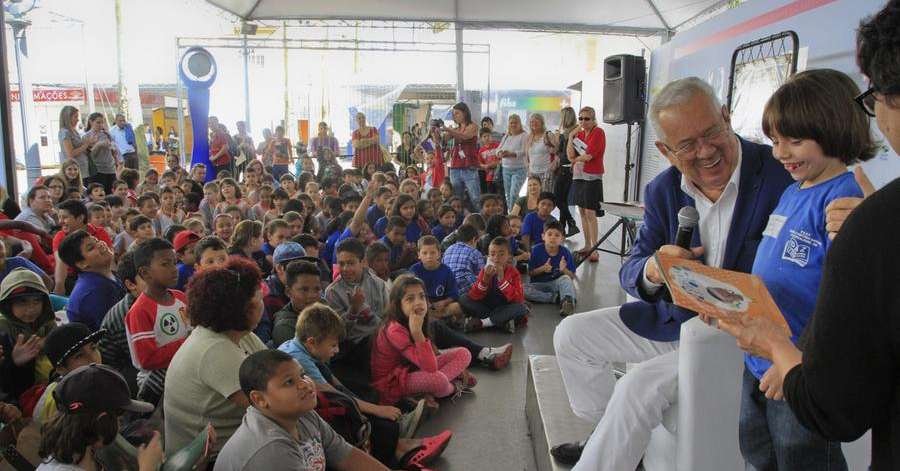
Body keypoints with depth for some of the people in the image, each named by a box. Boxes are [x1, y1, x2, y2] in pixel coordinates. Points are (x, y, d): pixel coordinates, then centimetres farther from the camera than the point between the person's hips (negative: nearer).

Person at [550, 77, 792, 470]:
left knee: (641, 383, -27)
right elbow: (630, 272, -3)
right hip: (674, 319, 6)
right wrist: (652, 271, -28)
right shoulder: (662, 191, -2)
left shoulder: (782, 175, -17)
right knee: (571, 334, 4)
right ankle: (609, 438, 22)